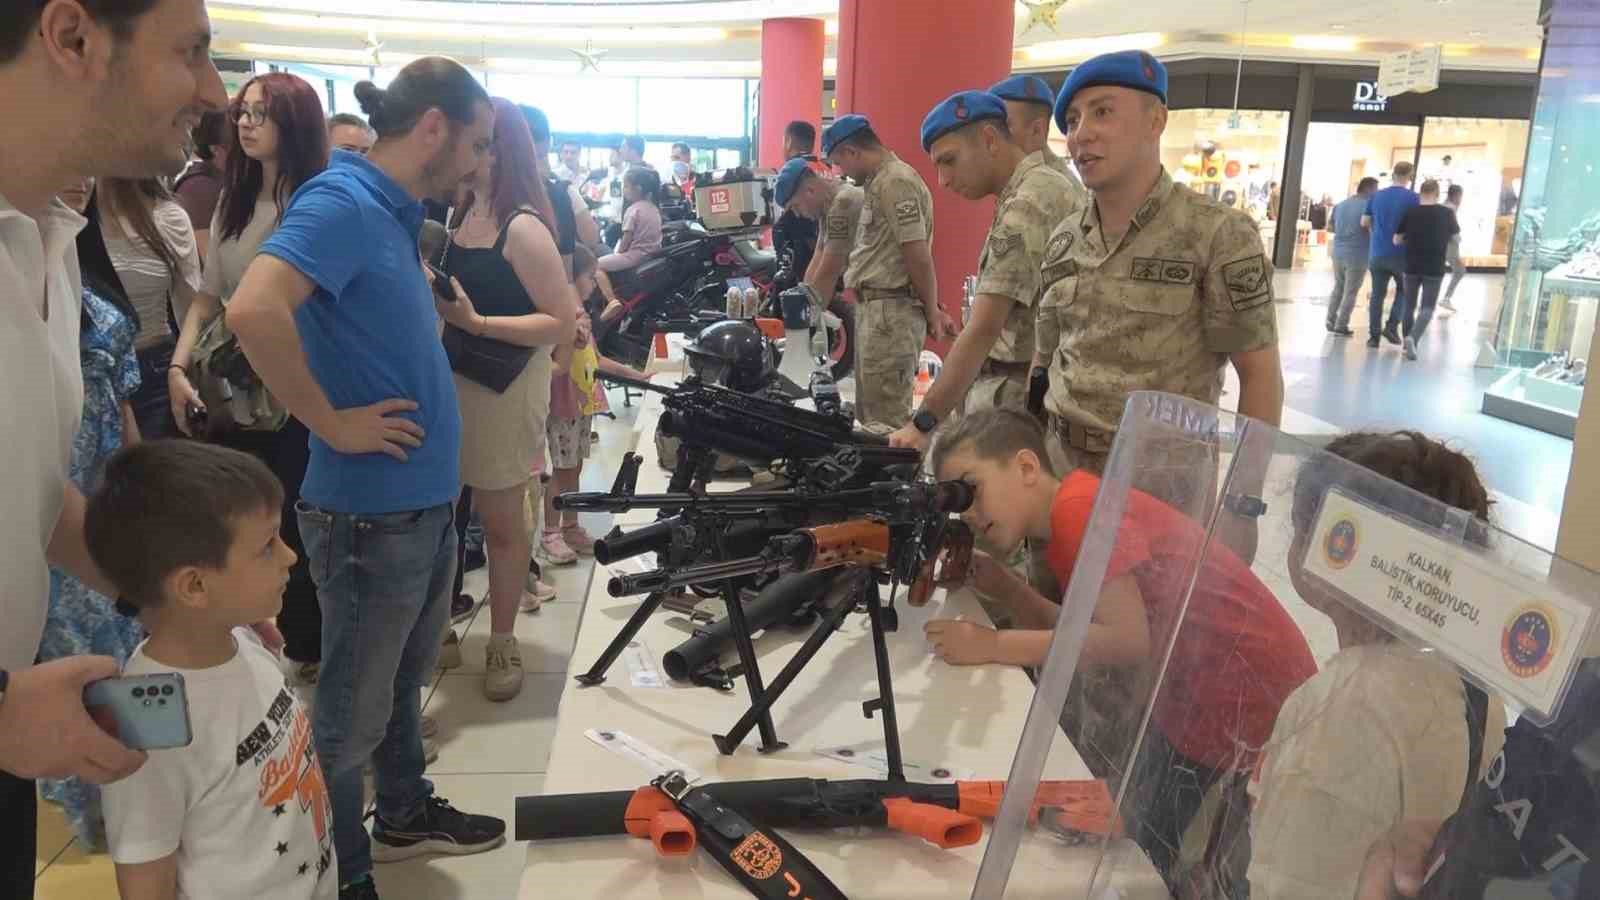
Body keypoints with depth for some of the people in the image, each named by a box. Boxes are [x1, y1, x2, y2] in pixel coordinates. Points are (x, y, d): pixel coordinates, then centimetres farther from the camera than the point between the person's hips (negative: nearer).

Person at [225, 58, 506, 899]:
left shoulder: (391, 209, 9)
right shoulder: (343, 200, -19)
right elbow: (253, 311, -34)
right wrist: (334, 423, -24)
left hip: (424, 499, 9)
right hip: (372, 511, -9)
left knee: (401, 679, 25)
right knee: (352, 708, 9)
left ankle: (406, 814, 45)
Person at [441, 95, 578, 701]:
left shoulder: (523, 226, -15)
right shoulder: (460, 212, 5)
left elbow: (563, 324, -17)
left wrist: (476, 323, -23)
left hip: (506, 387, -6)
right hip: (452, 380, 6)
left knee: (500, 520, 7)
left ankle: (502, 641, 25)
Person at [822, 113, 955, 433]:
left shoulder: (895, 182, -14)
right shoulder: (879, 182, 19)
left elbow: (919, 257, -17)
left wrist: (932, 314, -10)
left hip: (891, 313, -11)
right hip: (874, 310, 11)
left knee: (886, 421, -8)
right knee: (869, 412, 17)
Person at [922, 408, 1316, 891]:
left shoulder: (1079, 506, -22)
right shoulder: (1067, 522, 8)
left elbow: (1128, 640, -29)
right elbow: (1085, 636, 7)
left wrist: (994, 645, -25)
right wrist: (1001, 586, -2)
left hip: (1248, 690, -9)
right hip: (1200, 687, 9)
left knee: (1143, 853, 5)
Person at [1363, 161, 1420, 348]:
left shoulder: (1376, 196, 4)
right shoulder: (1412, 197, -8)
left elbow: (1364, 222, 9)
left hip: (1377, 253, 3)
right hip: (1401, 254, -3)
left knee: (1377, 294, 8)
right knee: (1403, 291, 17)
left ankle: (1374, 336, 5)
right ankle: (1392, 326, 2)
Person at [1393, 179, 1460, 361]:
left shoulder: (1410, 212, -4)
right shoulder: (1447, 213, -4)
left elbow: (1396, 240, 1)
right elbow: (1456, 236, 9)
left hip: (1411, 267, 1)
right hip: (1435, 268, -1)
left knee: (1409, 305, 14)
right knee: (1427, 307, 0)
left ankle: (1408, 343, 20)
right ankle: (1413, 338, -23)